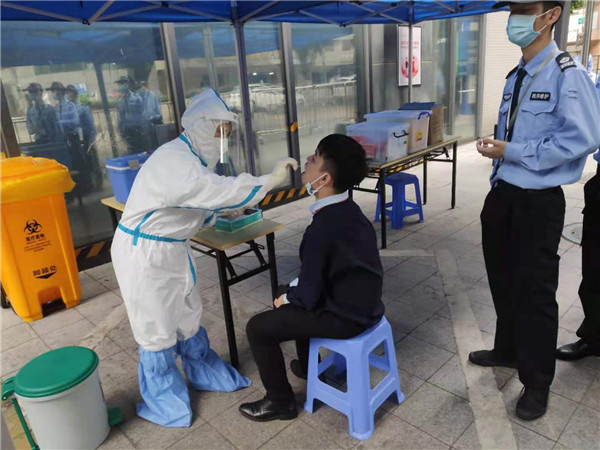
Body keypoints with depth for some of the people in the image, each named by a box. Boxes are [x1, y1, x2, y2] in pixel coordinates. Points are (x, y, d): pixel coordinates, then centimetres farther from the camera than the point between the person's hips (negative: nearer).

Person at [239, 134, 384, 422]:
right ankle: (308, 366, 46)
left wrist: (285, 298, -1)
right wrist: (293, 292, 10)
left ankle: (280, 401, 19)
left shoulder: (322, 229, -29)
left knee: (257, 327, 1)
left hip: (344, 318, -9)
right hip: (364, 305, 9)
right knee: (295, 300, 30)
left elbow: (309, 295, -22)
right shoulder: (348, 210, -1)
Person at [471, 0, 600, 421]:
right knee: (503, 280, 20)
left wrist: (512, 152, -20)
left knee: (534, 291, 4)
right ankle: (508, 349, 44)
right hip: (502, 194, 8)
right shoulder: (514, 77, 11)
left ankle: (537, 382, 25)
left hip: (538, 201, -8)